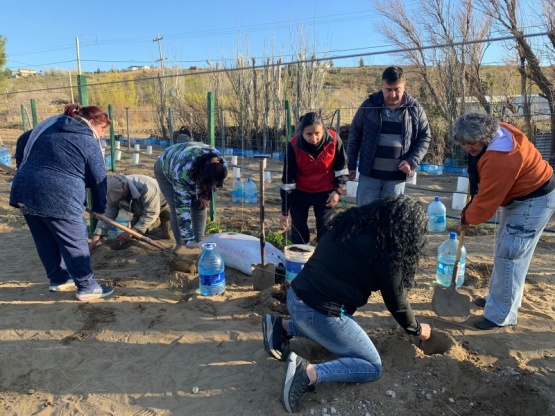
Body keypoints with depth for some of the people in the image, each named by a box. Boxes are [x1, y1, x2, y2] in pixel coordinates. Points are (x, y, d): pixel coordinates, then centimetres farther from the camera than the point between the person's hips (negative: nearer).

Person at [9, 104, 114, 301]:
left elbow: (28, 156, 22)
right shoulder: (89, 143, -4)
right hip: (58, 198, -8)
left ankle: (58, 279, 34)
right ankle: (87, 287, 14)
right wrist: (99, 208, 13)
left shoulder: (48, 125, 17)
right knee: (75, 243, 5)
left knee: (46, 242, 20)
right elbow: (98, 179, 0)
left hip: (25, 190, 8)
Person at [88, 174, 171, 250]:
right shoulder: (115, 192, -24)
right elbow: (108, 215, -21)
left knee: (166, 234, -13)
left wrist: (130, 232, -40)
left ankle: (165, 220, 19)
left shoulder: (146, 187, -44)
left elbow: (151, 214, -39)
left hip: (163, 204, -5)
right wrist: (94, 241, -27)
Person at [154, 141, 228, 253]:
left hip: (194, 171, 4)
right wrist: (189, 240, -43)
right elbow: (183, 207, -43)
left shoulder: (222, 166, -32)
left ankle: (199, 242, 6)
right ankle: (180, 244, 3)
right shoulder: (183, 172, -47)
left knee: (199, 206, -8)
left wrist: (205, 196, -13)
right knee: (177, 208, -15)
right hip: (166, 170, -4)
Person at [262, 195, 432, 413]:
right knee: (373, 367, 9)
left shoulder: (354, 222, 9)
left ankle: (283, 327, 18)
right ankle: (309, 372, -12)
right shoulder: (385, 250, -11)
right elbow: (396, 302, 1)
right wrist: (417, 329, 20)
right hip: (319, 311, -8)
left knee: (344, 327, 33)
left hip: (297, 296, 8)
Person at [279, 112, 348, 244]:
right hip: (300, 193, 0)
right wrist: (285, 211, -16)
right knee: (298, 228, 6)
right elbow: (288, 179, -18)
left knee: (326, 229, 5)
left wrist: (337, 190, -9)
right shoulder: (294, 146, -24)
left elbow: (342, 167, -4)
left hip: (326, 192, 0)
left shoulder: (333, 139, -22)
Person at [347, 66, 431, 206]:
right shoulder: (369, 105, -2)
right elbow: (355, 135, 4)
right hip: (369, 174, 0)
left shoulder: (415, 109, -1)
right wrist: (351, 165, 3)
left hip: (397, 176, 1)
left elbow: (424, 138, 5)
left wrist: (412, 161, -10)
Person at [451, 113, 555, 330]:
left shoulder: (499, 160, -35)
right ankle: (499, 298, 31)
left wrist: (467, 217, -8)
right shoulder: (495, 132, -5)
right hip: (519, 194, 11)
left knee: (509, 253, -12)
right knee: (504, 249, 17)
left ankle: (502, 315, -2)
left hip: (534, 199, -10)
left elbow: (486, 201, -26)